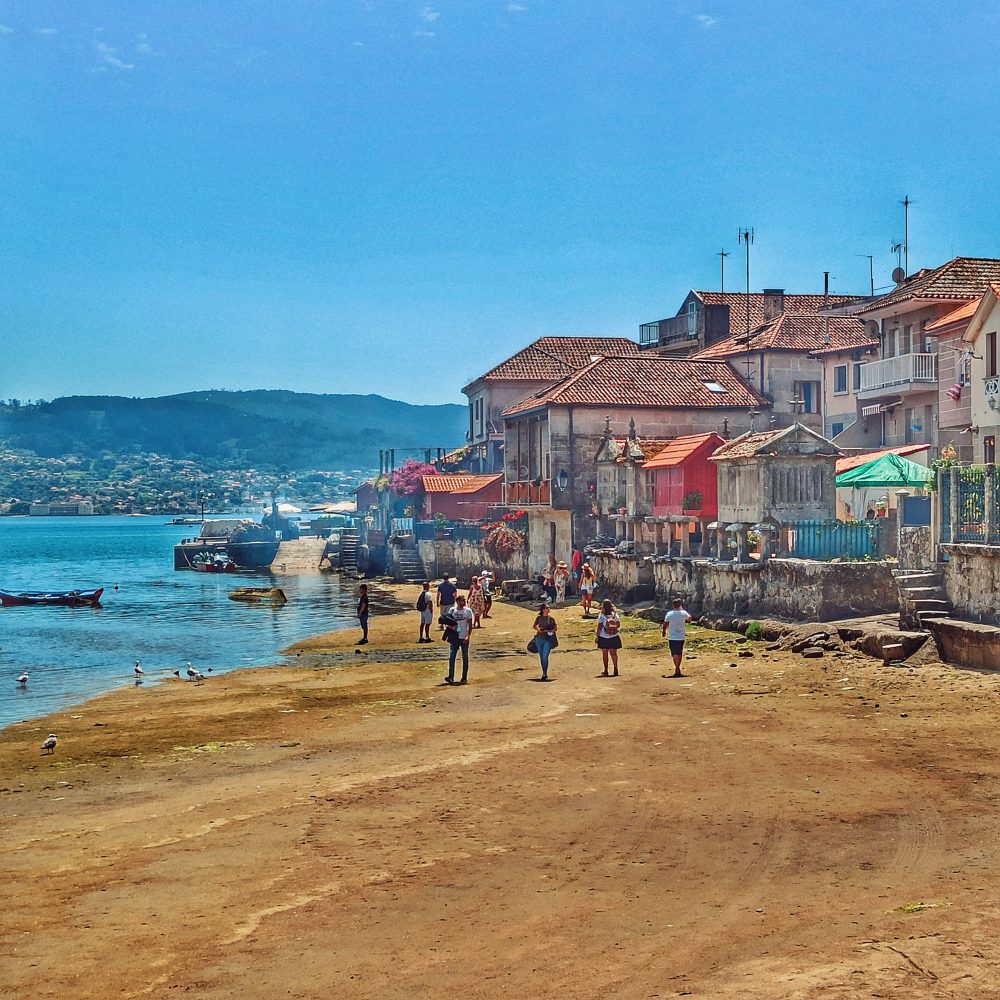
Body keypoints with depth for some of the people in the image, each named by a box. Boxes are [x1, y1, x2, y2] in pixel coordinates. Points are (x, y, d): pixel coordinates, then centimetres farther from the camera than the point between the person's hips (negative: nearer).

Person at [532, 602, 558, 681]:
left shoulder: (551, 618, 0)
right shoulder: (539, 618, 3)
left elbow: (555, 628, 4)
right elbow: (535, 626, 15)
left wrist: (547, 631, -10)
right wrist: (538, 629, -7)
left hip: (548, 639, -2)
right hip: (539, 639, 2)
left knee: (545, 657, -12)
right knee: (541, 657, 10)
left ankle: (545, 674, -5)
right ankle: (544, 672, 23)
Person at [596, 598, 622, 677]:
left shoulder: (601, 616, -13)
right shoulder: (615, 615, -4)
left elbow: (599, 628, -12)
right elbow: (618, 625, 3)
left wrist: (597, 636, -3)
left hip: (603, 638, -2)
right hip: (614, 637, 2)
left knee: (605, 654, 8)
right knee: (613, 653, 12)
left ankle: (606, 670, 10)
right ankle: (615, 668, 3)